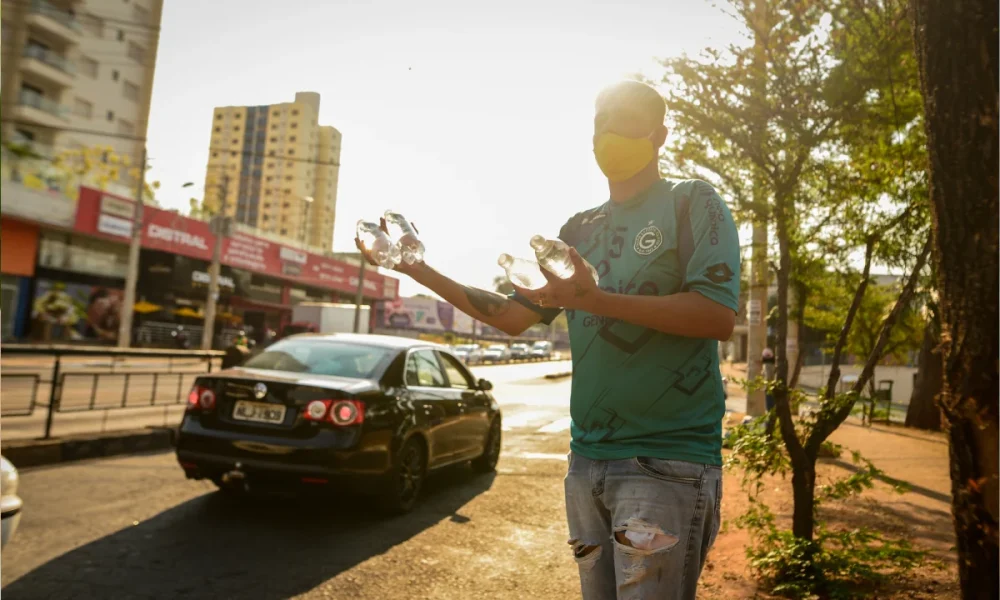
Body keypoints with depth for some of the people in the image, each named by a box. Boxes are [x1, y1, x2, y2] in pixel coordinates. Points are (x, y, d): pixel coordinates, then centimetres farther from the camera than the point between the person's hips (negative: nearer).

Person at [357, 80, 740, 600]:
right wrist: (419, 271, 6)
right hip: (587, 456, 6)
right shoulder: (580, 230, 16)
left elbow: (719, 317, -14)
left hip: (667, 459, -5)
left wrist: (596, 300, -24)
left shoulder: (693, 203, -1)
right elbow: (513, 316, 14)